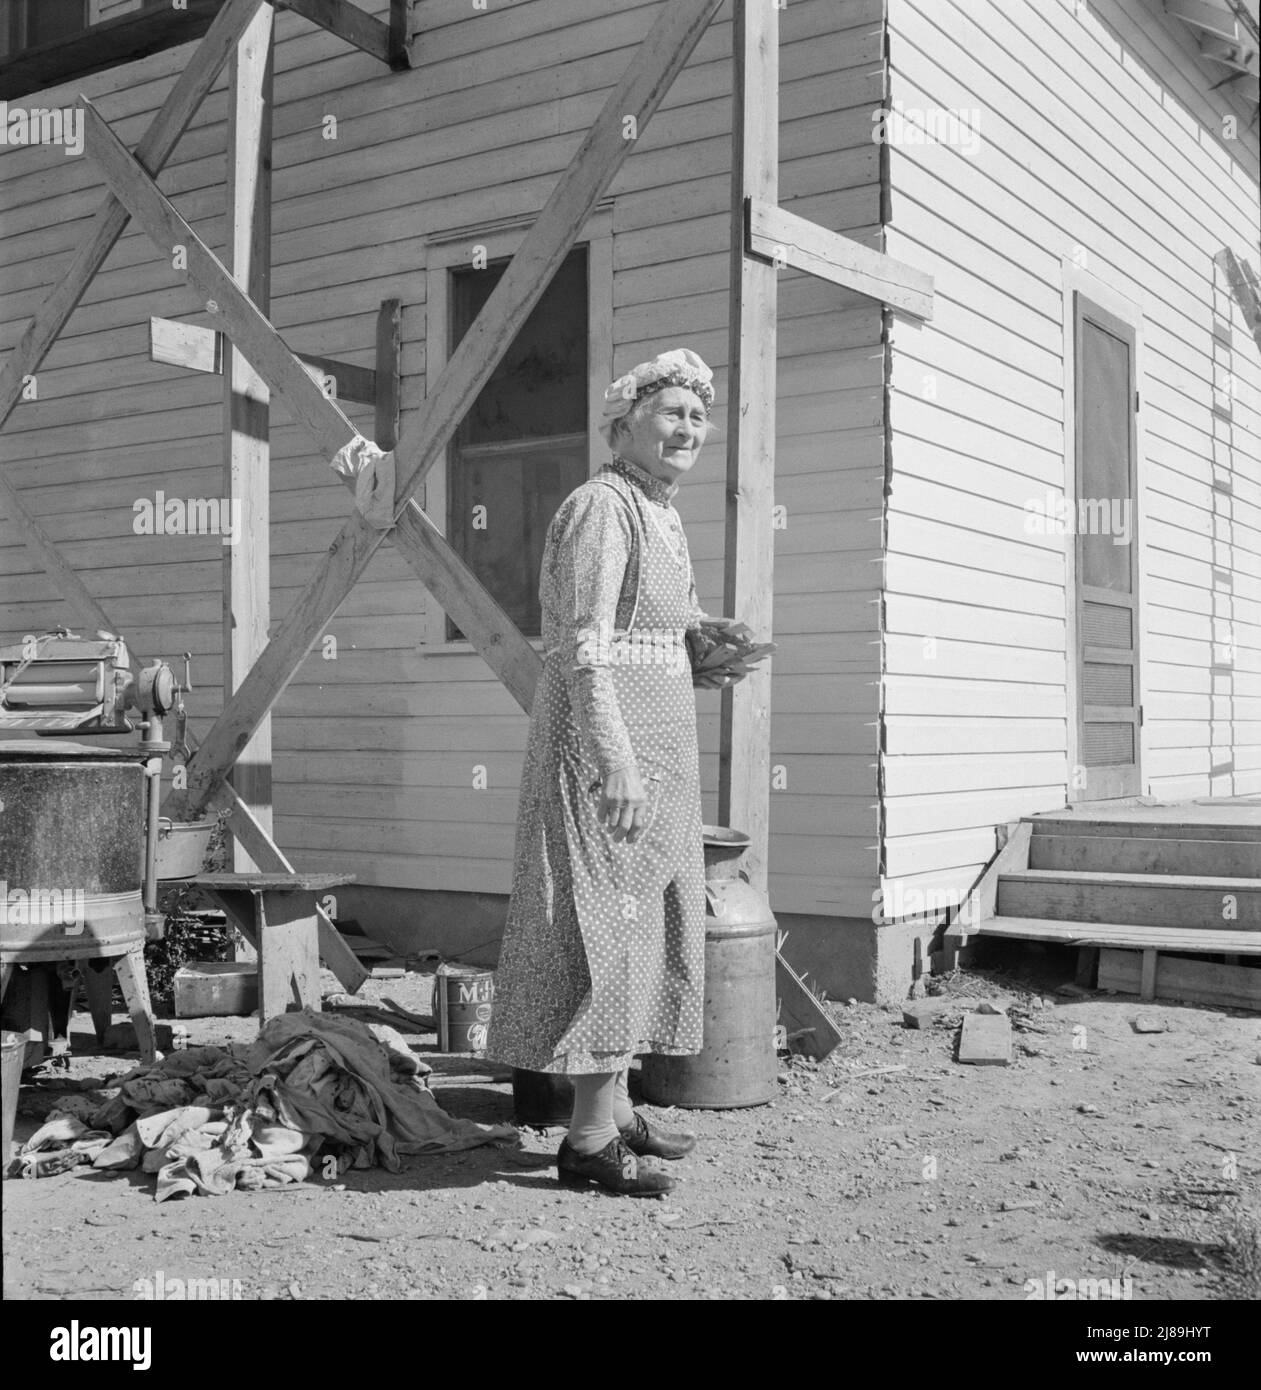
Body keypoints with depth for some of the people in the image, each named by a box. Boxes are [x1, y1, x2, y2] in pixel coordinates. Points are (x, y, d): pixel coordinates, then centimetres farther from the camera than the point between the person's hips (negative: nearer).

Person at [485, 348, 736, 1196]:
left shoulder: (662, 518, 18)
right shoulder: (603, 505, -12)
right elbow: (582, 646, -21)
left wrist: (706, 660, 12)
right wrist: (616, 761, -27)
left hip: (651, 742, 10)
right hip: (607, 740, -10)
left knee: (643, 921, 13)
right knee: (610, 920, -8)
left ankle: (615, 1111, 24)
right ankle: (590, 1141, -2)